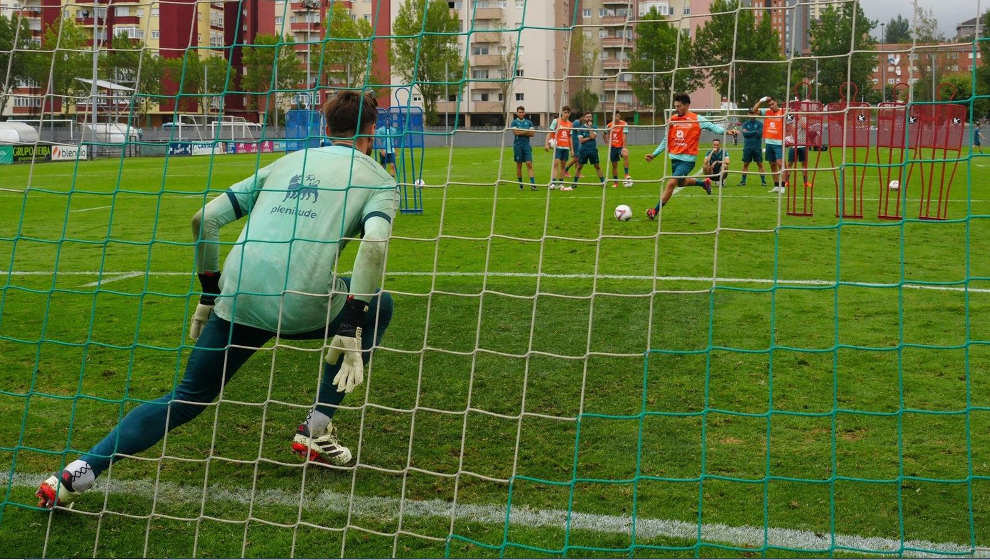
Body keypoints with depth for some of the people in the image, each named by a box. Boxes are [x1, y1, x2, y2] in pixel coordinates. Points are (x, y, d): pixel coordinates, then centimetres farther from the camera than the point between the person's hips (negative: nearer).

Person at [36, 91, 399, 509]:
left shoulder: (285, 163, 26)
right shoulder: (378, 179, 13)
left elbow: (205, 219, 20)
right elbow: (374, 243, -9)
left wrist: (209, 294, 27)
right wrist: (351, 330, -10)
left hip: (237, 298, 4)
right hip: (304, 306, -4)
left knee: (190, 398, 19)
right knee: (378, 305, 27)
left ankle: (80, 471, 2)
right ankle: (316, 430, 21)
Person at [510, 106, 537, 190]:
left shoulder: (529, 122, 11)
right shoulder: (514, 122, 3)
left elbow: (532, 133, 2)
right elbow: (515, 132, -12)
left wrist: (521, 132, -7)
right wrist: (527, 131, -5)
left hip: (527, 145, 2)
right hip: (518, 145, -2)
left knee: (529, 164, -8)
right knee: (519, 165, 4)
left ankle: (532, 183, -15)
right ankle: (520, 183, 13)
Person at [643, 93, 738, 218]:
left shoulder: (697, 119, -7)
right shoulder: (672, 120, 6)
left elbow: (712, 126, -10)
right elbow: (666, 140, 13)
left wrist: (726, 131, -29)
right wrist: (654, 154, 11)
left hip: (688, 159, -6)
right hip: (675, 158, 6)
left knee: (671, 183, -15)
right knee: (681, 182, 22)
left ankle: (655, 211, -9)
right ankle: (704, 183, 47)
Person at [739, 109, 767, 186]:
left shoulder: (759, 123, 3)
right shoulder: (745, 124, 9)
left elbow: (759, 134, -9)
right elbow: (744, 133, -6)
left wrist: (749, 133, -7)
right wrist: (755, 132, -8)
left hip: (757, 147, -2)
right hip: (747, 147, 2)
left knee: (760, 164, -1)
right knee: (745, 164, 4)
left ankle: (763, 181, 2)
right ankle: (743, 181, 10)